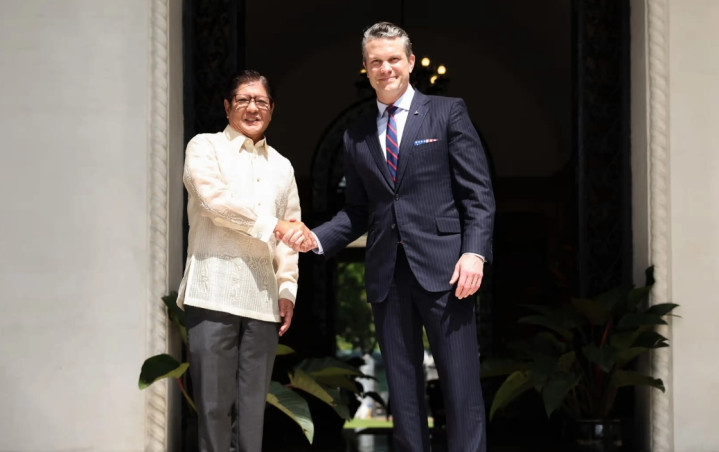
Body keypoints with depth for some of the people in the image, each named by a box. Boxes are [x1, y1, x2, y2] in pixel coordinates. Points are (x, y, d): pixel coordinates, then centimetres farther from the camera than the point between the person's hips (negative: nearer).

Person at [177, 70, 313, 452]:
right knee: (214, 402, -6)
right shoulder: (205, 148, 7)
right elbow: (217, 200, -9)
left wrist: (287, 289, 8)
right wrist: (273, 225, -9)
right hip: (215, 290, -4)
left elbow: (289, 235, 18)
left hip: (262, 298, 4)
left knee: (252, 405, 2)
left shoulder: (281, 166, 20)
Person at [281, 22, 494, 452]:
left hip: (442, 268, -4)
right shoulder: (357, 135, 15)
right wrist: (317, 239, 0)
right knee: (403, 389, 6)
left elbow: (479, 191, -1)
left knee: (461, 385, -6)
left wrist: (475, 251, -13)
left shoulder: (448, 113, 4)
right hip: (386, 275, 4)